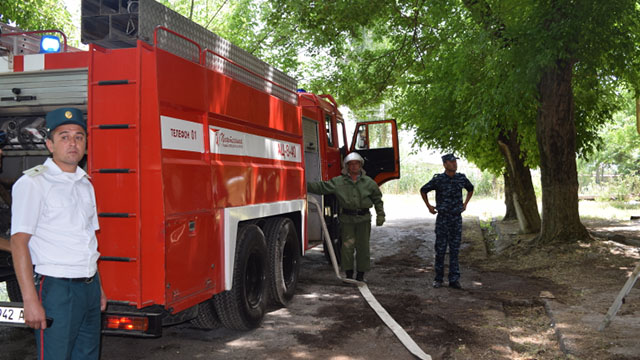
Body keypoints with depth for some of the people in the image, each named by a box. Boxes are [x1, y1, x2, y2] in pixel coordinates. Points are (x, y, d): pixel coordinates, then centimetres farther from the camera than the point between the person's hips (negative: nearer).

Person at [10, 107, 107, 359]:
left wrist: (97, 286, 15)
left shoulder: (85, 184, 14)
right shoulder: (32, 183, -7)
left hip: (89, 287, 7)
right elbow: (19, 242, -13)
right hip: (56, 288, -7)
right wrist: (31, 300, -18)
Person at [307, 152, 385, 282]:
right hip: (347, 218, -1)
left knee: (363, 247, 4)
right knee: (347, 246, -2)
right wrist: (305, 186, -11)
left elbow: (377, 199, 13)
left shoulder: (368, 182, 5)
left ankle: (360, 275, 17)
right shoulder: (338, 182, 1)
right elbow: (321, 187, -2)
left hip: (363, 218, 1)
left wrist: (380, 215, 8)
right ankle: (349, 274, 11)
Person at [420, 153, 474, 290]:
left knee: (454, 250, 4)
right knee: (440, 249, 2)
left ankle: (454, 280, 9)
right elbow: (423, 190, 8)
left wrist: (465, 204, 15)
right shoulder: (438, 179, -8)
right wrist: (429, 206, 7)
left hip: (457, 218, 2)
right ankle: (438, 278, 15)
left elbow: (471, 189, 23)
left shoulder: (462, 178, 1)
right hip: (442, 218, -2)